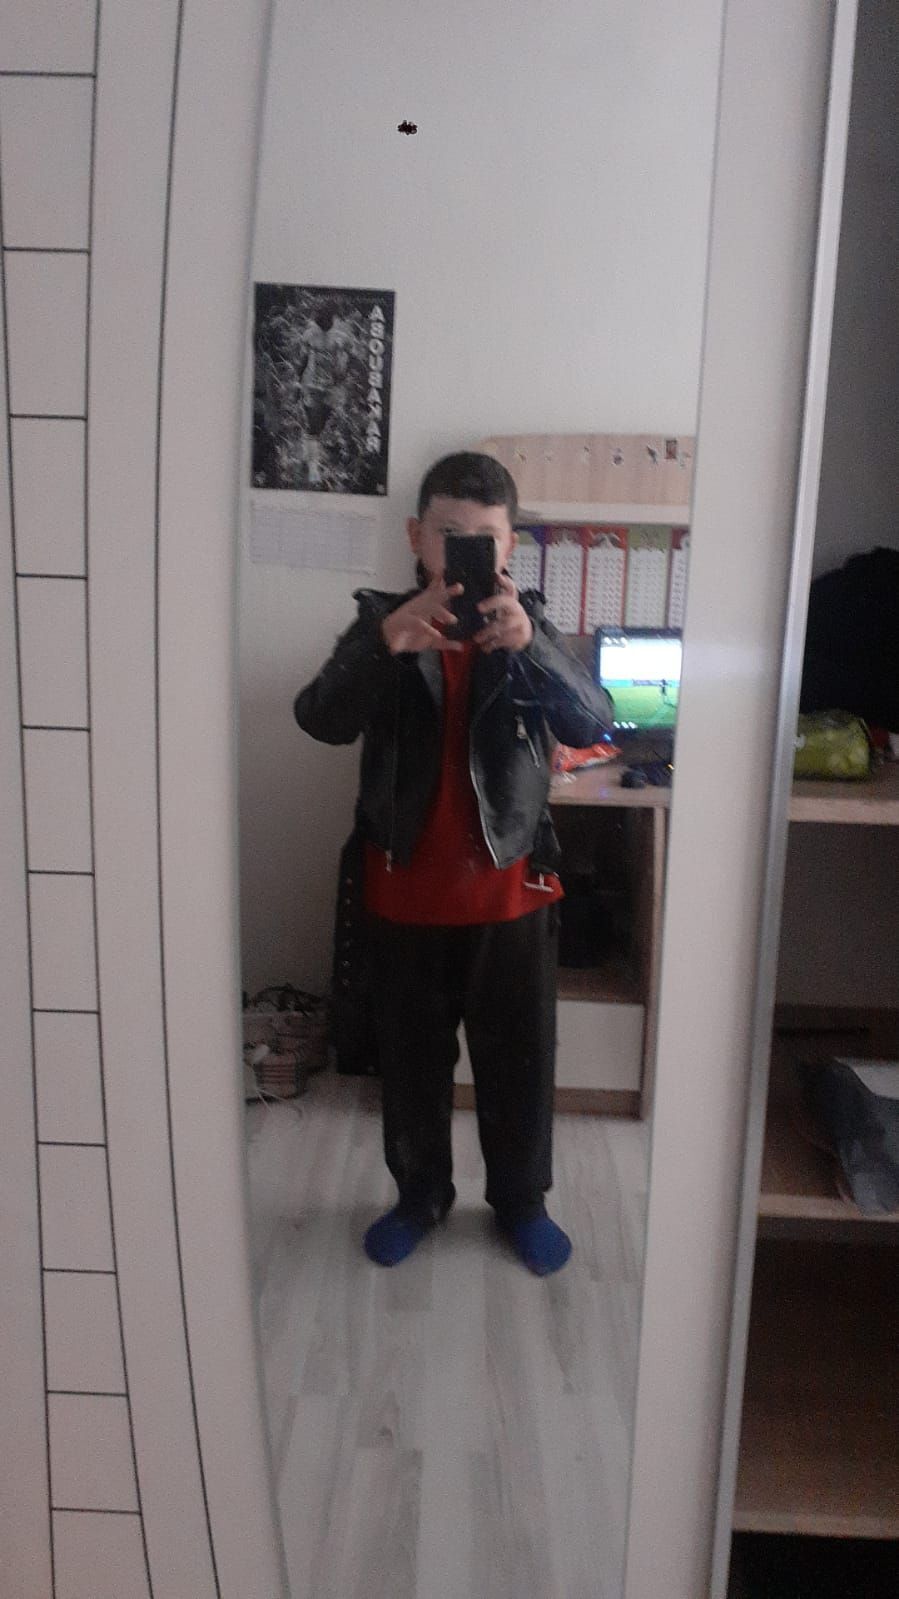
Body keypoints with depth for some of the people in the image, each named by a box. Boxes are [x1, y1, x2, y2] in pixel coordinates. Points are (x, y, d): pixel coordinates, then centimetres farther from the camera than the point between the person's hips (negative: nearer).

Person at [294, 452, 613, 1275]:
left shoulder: (527, 624, -2)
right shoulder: (384, 621, -4)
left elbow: (594, 725, -17)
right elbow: (319, 720, -20)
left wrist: (529, 644, -35)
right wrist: (385, 642, -39)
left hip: (509, 886, 0)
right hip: (405, 888, 0)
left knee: (519, 1057, 13)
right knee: (411, 1055, 15)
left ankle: (521, 1200, 36)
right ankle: (420, 1194, 38)